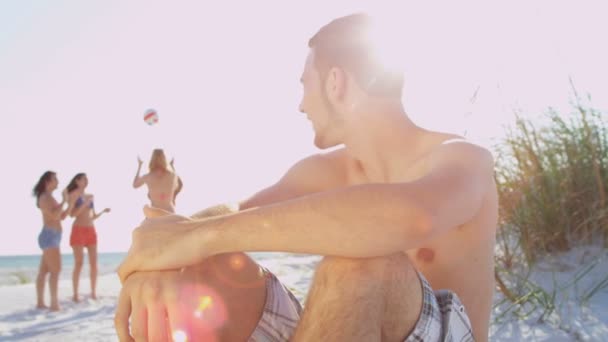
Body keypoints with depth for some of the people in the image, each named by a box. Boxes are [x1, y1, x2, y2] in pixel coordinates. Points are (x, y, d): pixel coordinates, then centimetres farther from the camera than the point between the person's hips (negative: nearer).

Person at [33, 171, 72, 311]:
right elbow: (54, 215, -22)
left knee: (44, 271, 9)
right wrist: (64, 201, -15)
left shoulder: (51, 198, 19)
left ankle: (40, 302, 12)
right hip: (49, 237, -10)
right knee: (56, 270, -14)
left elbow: (62, 216, 19)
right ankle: (54, 303, -16)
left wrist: (71, 203, 9)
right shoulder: (44, 198, -10)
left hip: (52, 237, 10)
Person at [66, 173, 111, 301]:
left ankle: (94, 292, 4)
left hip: (91, 231, 5)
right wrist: (85, 203, -17)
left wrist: (103, 211, 2)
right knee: (79, 263, -9)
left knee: (94, 263, -1)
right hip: (78, 231, -5)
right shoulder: (73, 195, 0)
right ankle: (75, 294, -5)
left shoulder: (90, 196, 16)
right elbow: (72, 214, -12)